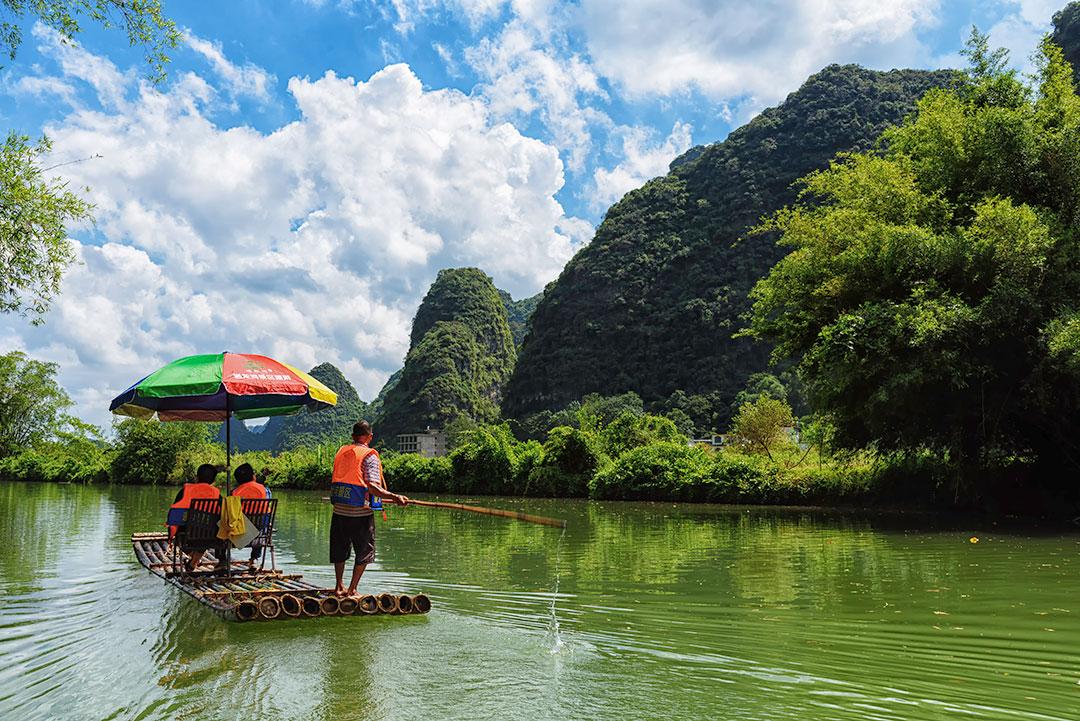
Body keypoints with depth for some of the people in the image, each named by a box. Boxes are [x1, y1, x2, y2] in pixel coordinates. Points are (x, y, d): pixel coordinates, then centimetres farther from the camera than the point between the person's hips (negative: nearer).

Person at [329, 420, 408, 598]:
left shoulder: (341, 452, 9)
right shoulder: (369, 456, -9)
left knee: (340, 550, 19)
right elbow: (372, 486, -21)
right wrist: (394, 497, -28)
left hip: (339, 510, 6)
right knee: (364, 552, 9)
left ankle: (339, 586, 28)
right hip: (360, 513, -5)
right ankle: (352, 589, 11)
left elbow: (337, 480, 15)